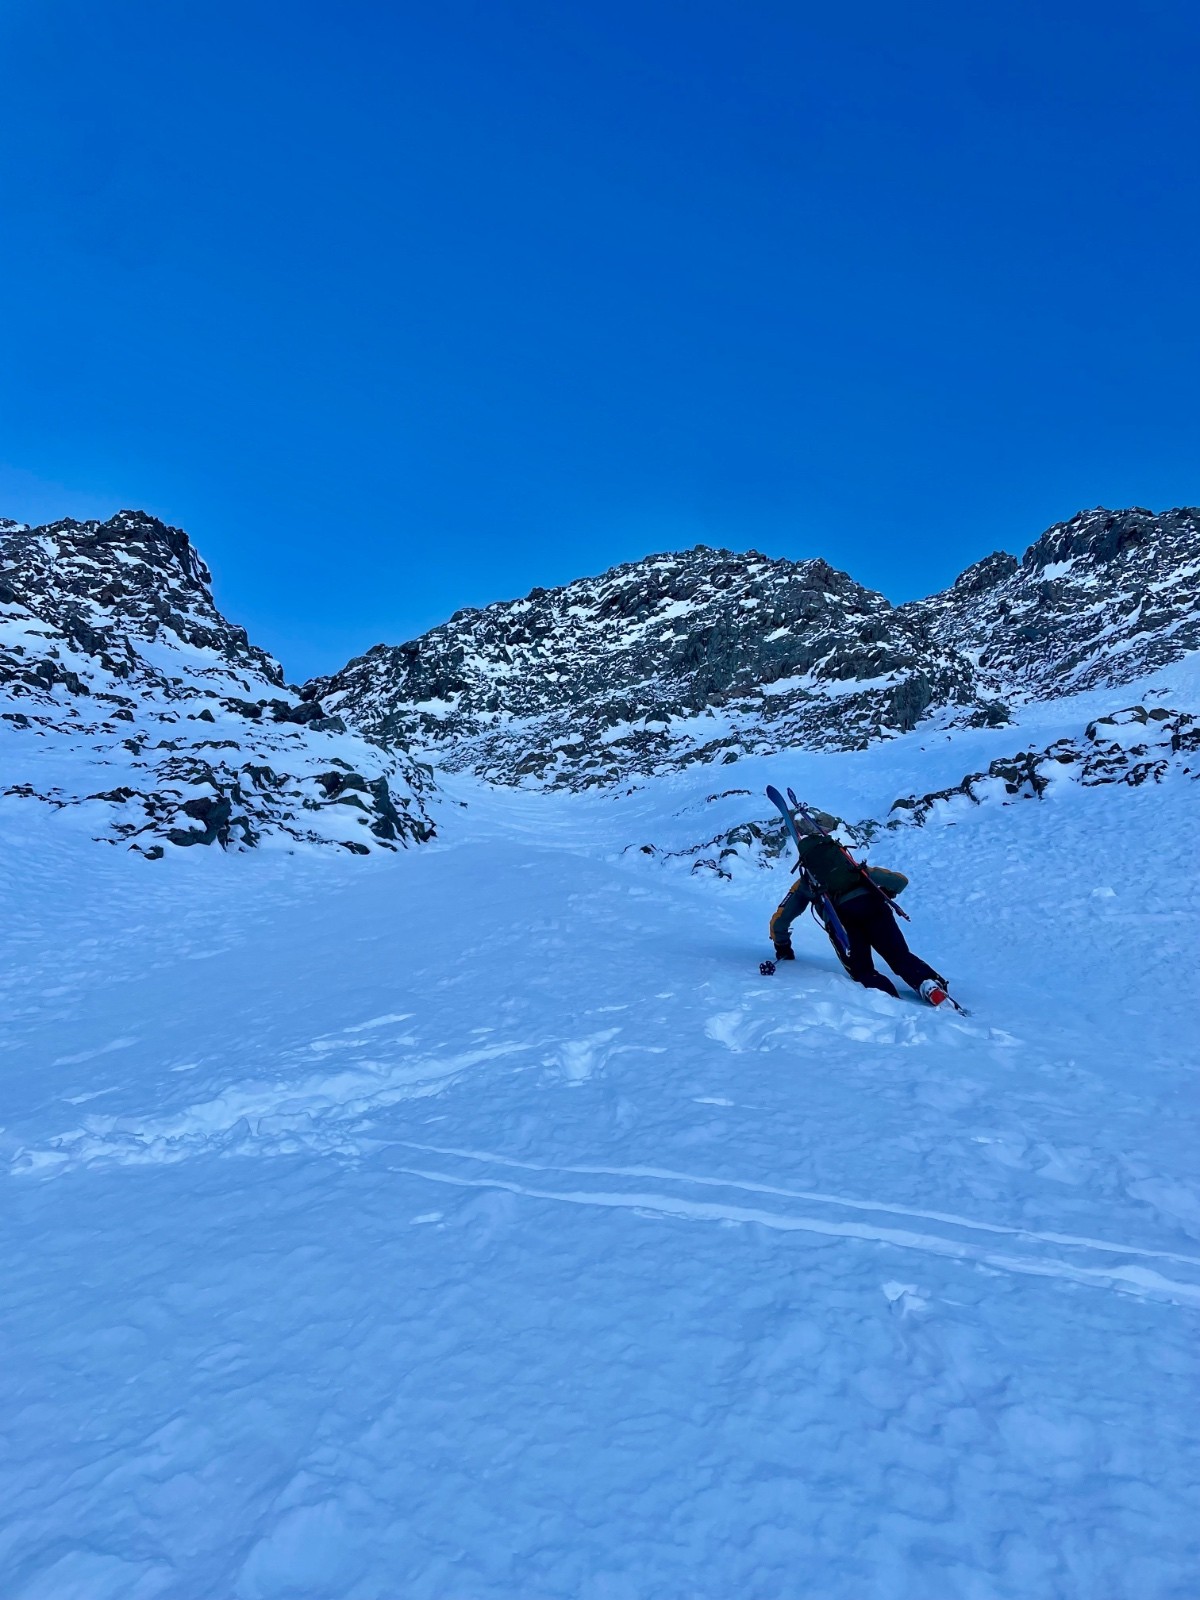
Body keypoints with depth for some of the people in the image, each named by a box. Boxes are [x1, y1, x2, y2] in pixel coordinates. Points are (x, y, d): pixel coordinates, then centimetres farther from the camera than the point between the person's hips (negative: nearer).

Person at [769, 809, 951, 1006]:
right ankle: (931, 985, -25)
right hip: (873, 905, 2)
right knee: (902, 958, 4)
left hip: (842, 916, -1)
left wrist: (782, 948, 49)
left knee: (863, 972, 6)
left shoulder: (805, 882, 34)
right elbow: (901, 880, 38)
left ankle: (889, 998, -24)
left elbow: (778, 922, 34)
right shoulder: (857, 867, 39)